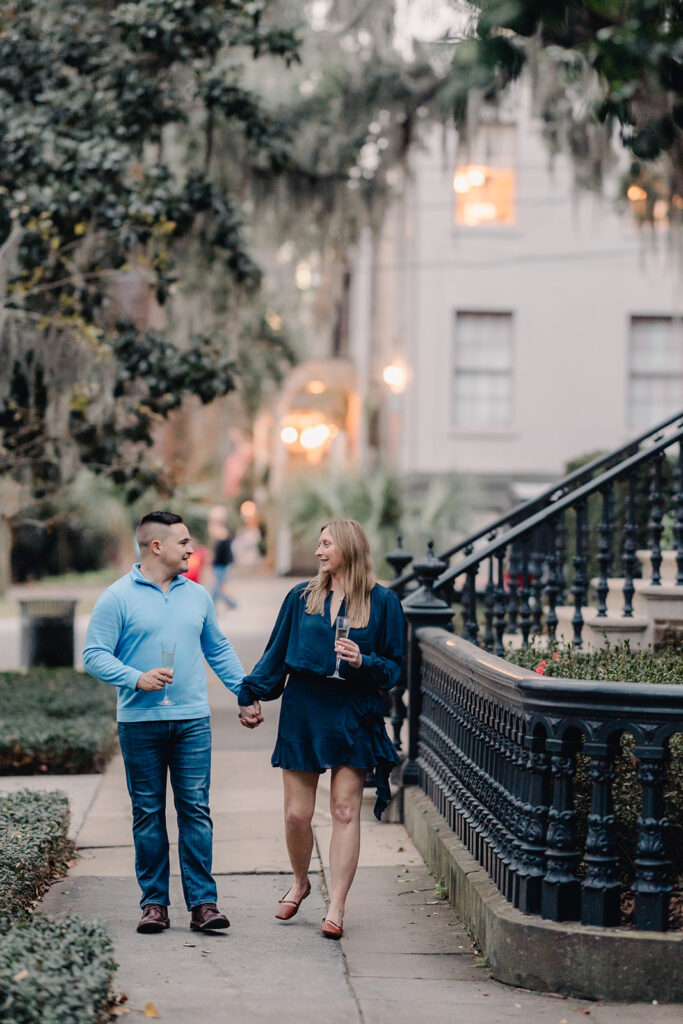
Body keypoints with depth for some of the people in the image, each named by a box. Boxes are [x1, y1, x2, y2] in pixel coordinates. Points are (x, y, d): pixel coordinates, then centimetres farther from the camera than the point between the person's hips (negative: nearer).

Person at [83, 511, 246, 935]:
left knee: (196, 809, -1)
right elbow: (95, 654, -5)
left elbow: (219, 650, 20)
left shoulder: (197, 595, 11)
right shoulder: (118, 597, -2)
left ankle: (203, 902, 1)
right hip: (140, 723, -2)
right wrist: (137, 678, -18)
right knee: (148, 813, 4)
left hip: (193, 721, 3)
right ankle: (154, 901, 12)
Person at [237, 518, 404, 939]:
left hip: (353, 715, -2)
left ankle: (336, 908, 2)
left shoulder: (383, 602, 0)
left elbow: (394, 667, 2)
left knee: (345, 810, -4)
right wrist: (252, 695, 9)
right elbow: (276, 653, 15)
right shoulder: (302, 597, 7)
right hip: (303, 711, 2)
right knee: (297, 814, 3)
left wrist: (363, 662, -17)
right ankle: (300, 882, 29)